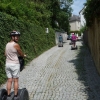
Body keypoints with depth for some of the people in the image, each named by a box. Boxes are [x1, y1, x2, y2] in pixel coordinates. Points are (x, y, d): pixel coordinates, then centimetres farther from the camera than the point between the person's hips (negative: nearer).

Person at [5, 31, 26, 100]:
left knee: (9, 80, 9)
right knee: (16, 81, 4)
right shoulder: (16, 45, -14)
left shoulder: (7, 44, 8)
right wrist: (24, 55, 18)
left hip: (7, 64, 6)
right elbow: (21, 54, -4)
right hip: (15, 64, -6)